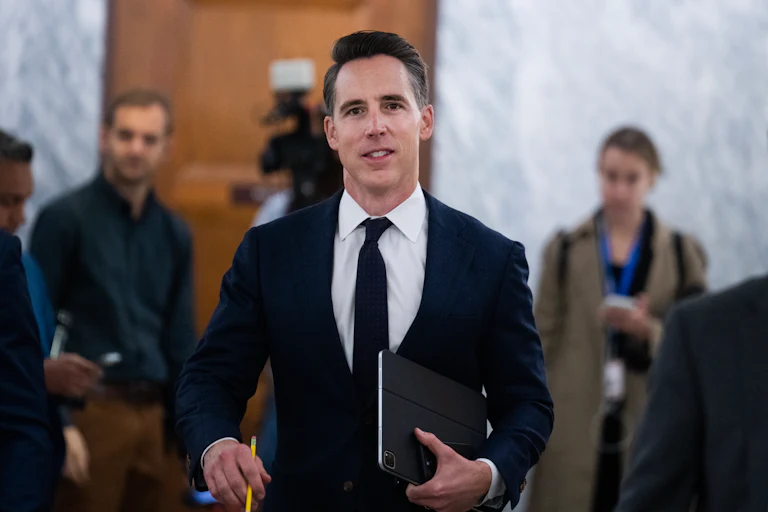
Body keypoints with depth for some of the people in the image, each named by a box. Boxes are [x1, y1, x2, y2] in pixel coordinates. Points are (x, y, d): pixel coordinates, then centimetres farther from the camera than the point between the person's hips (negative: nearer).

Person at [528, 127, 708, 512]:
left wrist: (648, 330, -15)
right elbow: (542, 341, 7)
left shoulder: (682, 255, 6)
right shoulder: (566, 250, 7)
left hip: (649, 434, 0)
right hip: (574, 434, 0)